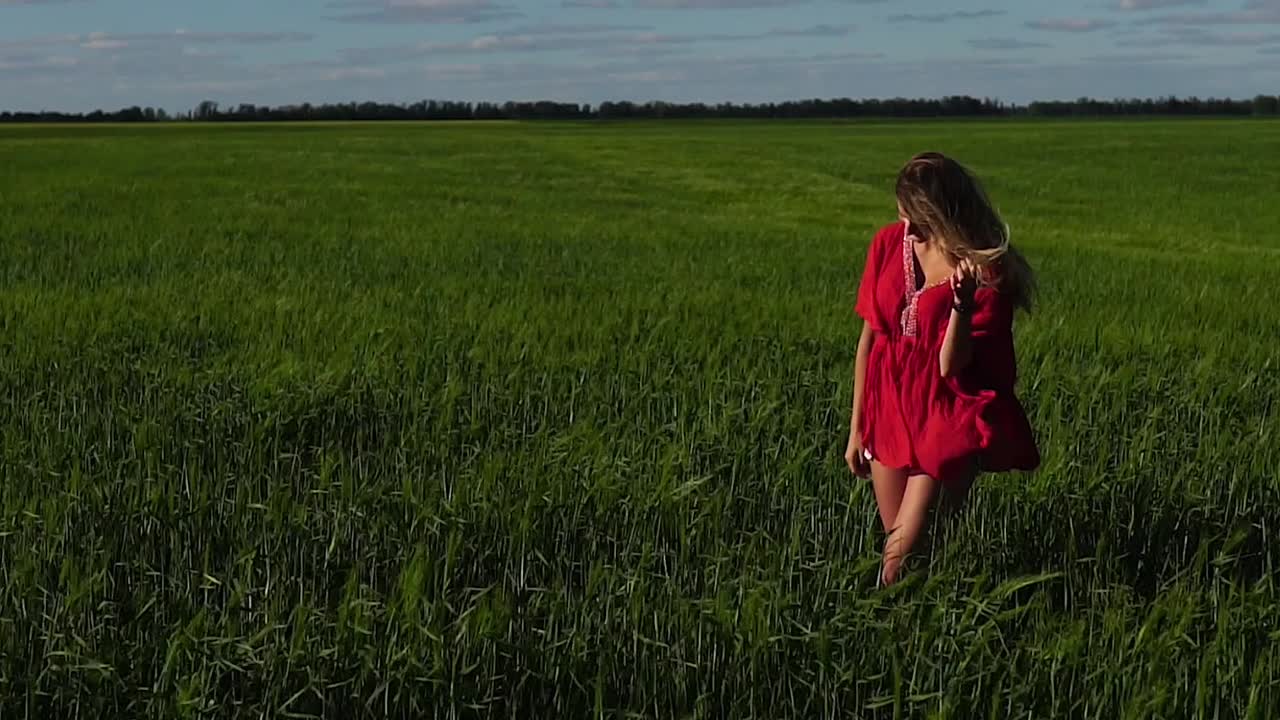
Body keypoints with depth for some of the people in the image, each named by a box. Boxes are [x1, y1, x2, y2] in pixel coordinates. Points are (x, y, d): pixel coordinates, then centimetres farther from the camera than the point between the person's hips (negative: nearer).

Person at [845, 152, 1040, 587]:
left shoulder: (987, 269, -15)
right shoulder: (889, 243, -3)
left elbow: (951, 366, -17)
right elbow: (869, 337, 5)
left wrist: (962, 303, -34)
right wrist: (856, 428, 8)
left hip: (946, 417, -4)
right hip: (888, 410, 4)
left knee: (903, 555, -10)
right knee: (896, 539, 10)